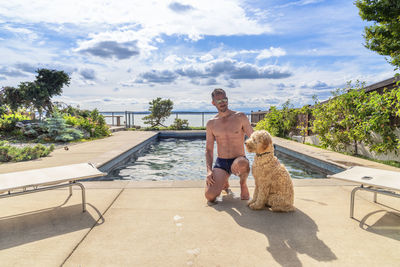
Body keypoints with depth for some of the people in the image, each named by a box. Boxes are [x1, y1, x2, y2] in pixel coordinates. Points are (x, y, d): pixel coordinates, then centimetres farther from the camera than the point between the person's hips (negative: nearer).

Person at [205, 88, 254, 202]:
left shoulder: (240, 117, -2)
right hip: (221, 163, 2)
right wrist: (209, 170, -9)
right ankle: (224, 183, 18)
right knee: (210, 196, -19)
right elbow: (209, 149, 5)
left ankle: (243, 184, -4)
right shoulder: (211, 124, 4)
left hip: (238, 160, -2)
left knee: (241, 164, -41)